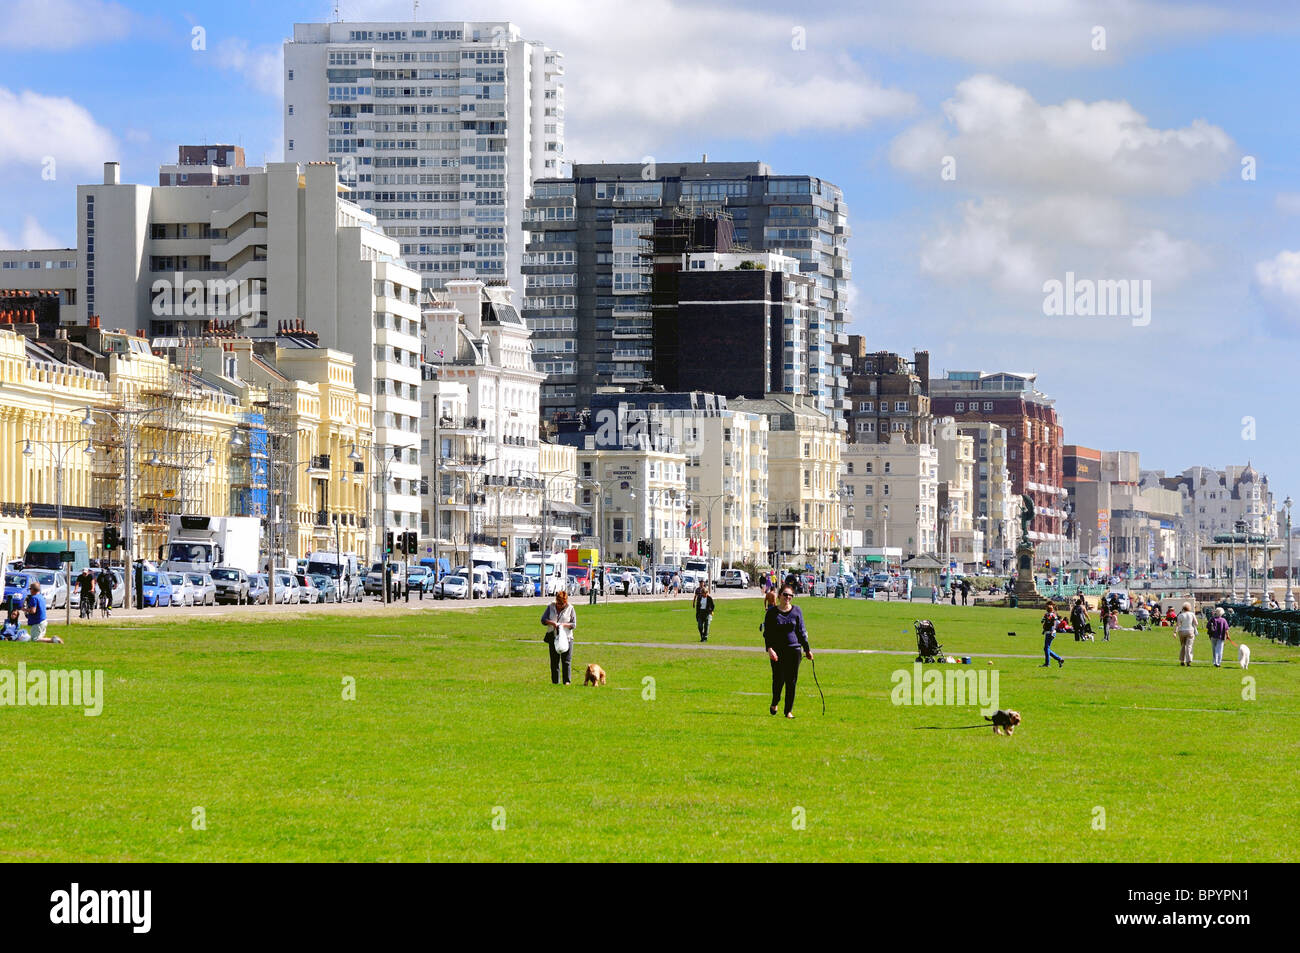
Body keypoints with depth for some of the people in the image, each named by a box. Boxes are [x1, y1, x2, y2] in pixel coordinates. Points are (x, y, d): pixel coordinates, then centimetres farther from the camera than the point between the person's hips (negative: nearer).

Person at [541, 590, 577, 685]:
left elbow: (574, 624, -1)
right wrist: (552, 622, -16)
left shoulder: (570, 609, 0)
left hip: (566, 637, -2)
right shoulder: (551, 607, 5)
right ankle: (555, 681, 10)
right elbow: (543, 620, 3)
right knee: (554, 660, 4)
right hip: (553, 637, 2)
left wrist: (563, 625, -17)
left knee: (566, 661, -4)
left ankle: (567, 681, 0)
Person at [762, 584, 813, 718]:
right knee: (778, 679, -4)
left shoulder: (796, 611, 6)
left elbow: (801, 632, 12)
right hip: (777, 650, -1)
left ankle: (789, 711, 7)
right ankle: (775, 703, 24)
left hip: (794, 649, 1)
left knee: (791, 681, 0)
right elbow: (767, 632, 0)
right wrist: (769, 649, -14)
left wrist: (807, 649, 11)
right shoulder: (772, 612, 1)